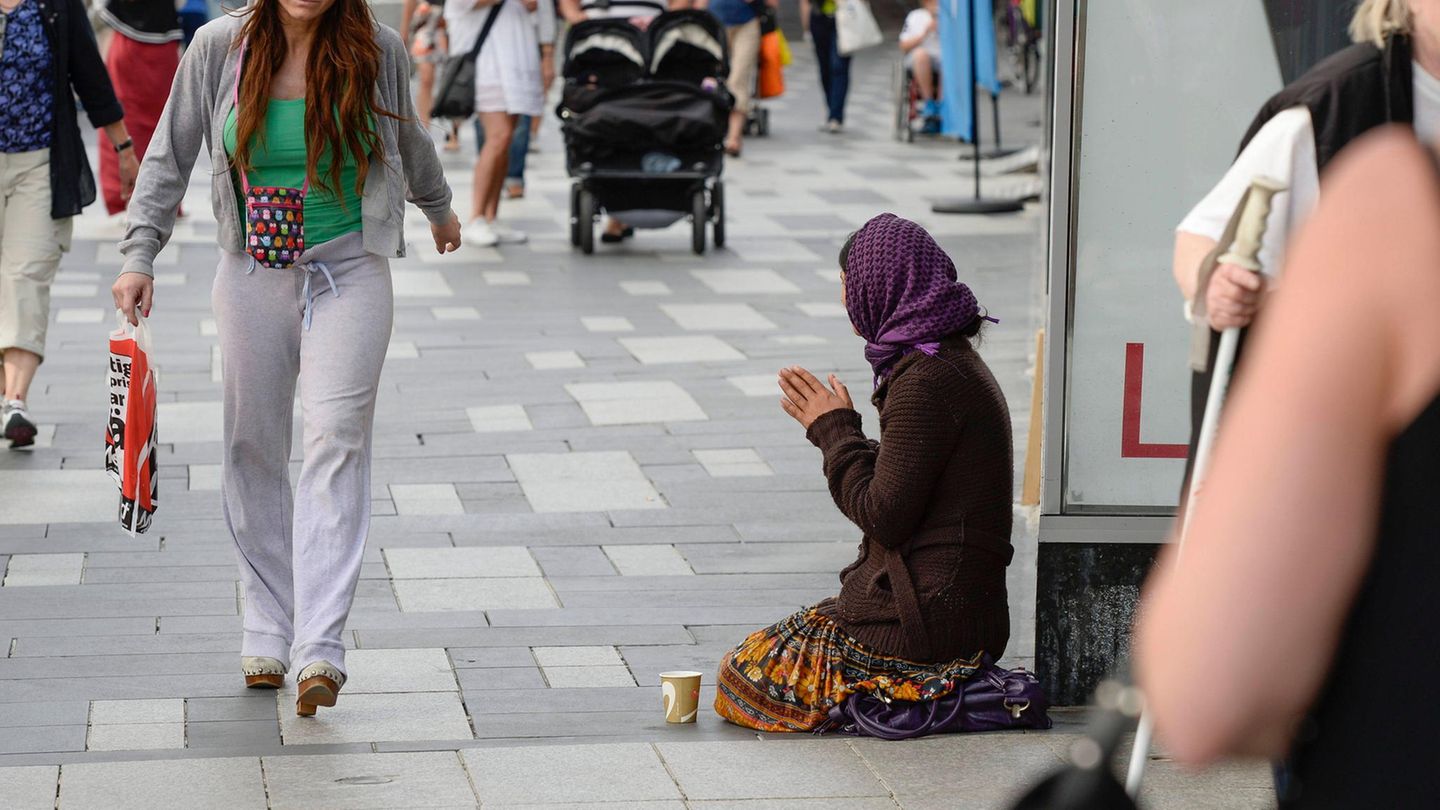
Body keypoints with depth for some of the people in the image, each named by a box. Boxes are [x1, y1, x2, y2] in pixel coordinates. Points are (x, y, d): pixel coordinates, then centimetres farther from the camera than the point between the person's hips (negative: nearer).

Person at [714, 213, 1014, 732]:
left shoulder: (926, 381, -20)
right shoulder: (955, 362, 12)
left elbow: (884, 516, -20)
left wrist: (834, 431, -7)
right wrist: (834, 429, 16)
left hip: (928, 619, -10)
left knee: (745, 673, 0)